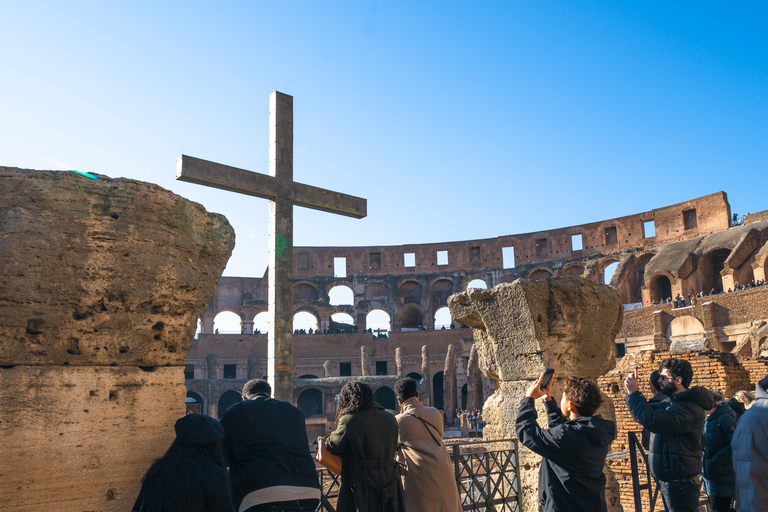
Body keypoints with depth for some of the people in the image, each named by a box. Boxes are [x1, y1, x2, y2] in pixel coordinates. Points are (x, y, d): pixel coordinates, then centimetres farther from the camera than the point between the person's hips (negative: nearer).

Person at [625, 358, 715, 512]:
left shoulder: (689, 408, -21)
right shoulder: (670, 404, 13)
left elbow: (651, 420, -31)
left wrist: (634, 392, -20)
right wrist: (632, 393, 7)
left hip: (680, 481, -10)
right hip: (667, 479, 10)